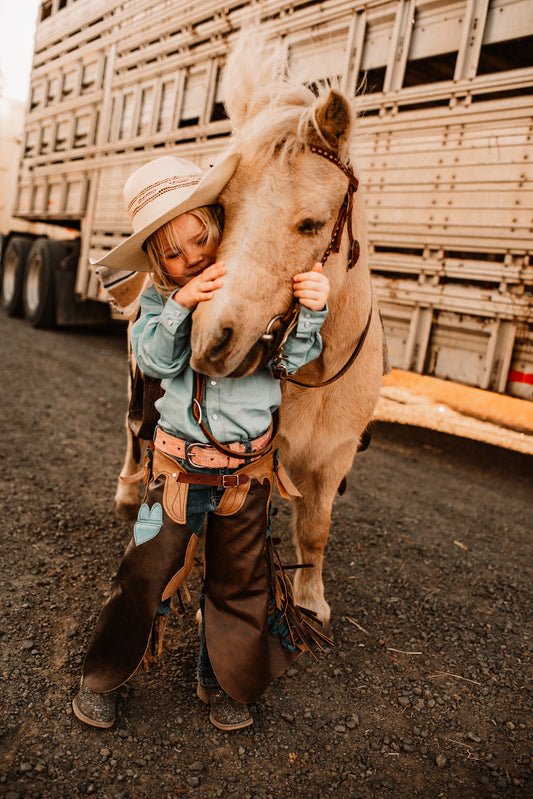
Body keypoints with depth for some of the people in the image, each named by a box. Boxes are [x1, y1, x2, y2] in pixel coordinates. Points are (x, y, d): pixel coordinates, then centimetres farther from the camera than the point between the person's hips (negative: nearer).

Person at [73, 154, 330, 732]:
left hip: (249, 465, 1)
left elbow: (293, 360, -10)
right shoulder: (159, 295, -3)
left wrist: (311, 311, -28)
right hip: (178, 461, 0)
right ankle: (102, 675, 34)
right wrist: (178, 306, -31)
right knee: (145, 572, 9)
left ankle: (221, 682, 39)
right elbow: (154, 360, -15)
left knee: (239, 580, 15)